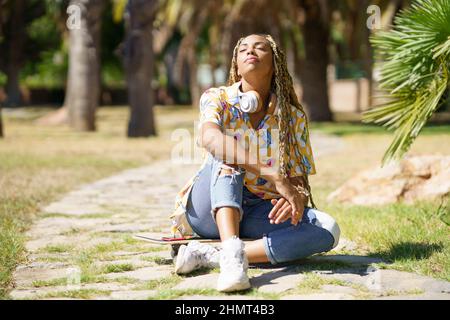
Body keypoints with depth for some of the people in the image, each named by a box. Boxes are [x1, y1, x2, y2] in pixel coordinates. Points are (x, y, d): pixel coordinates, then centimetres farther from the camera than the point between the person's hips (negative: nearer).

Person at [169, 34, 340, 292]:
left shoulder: (293, 117, 2)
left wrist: (297, 198, -29)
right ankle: (232, 252, -48)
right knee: (225, 154, -29)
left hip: (258, 214, 3)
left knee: (328, 230, -23)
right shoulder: (217, 99, -6)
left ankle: (211, 257, -33)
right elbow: (209, 138, -29)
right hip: (210, 209, -2)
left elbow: (299, 178, -1)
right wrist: (274, 176, -41)